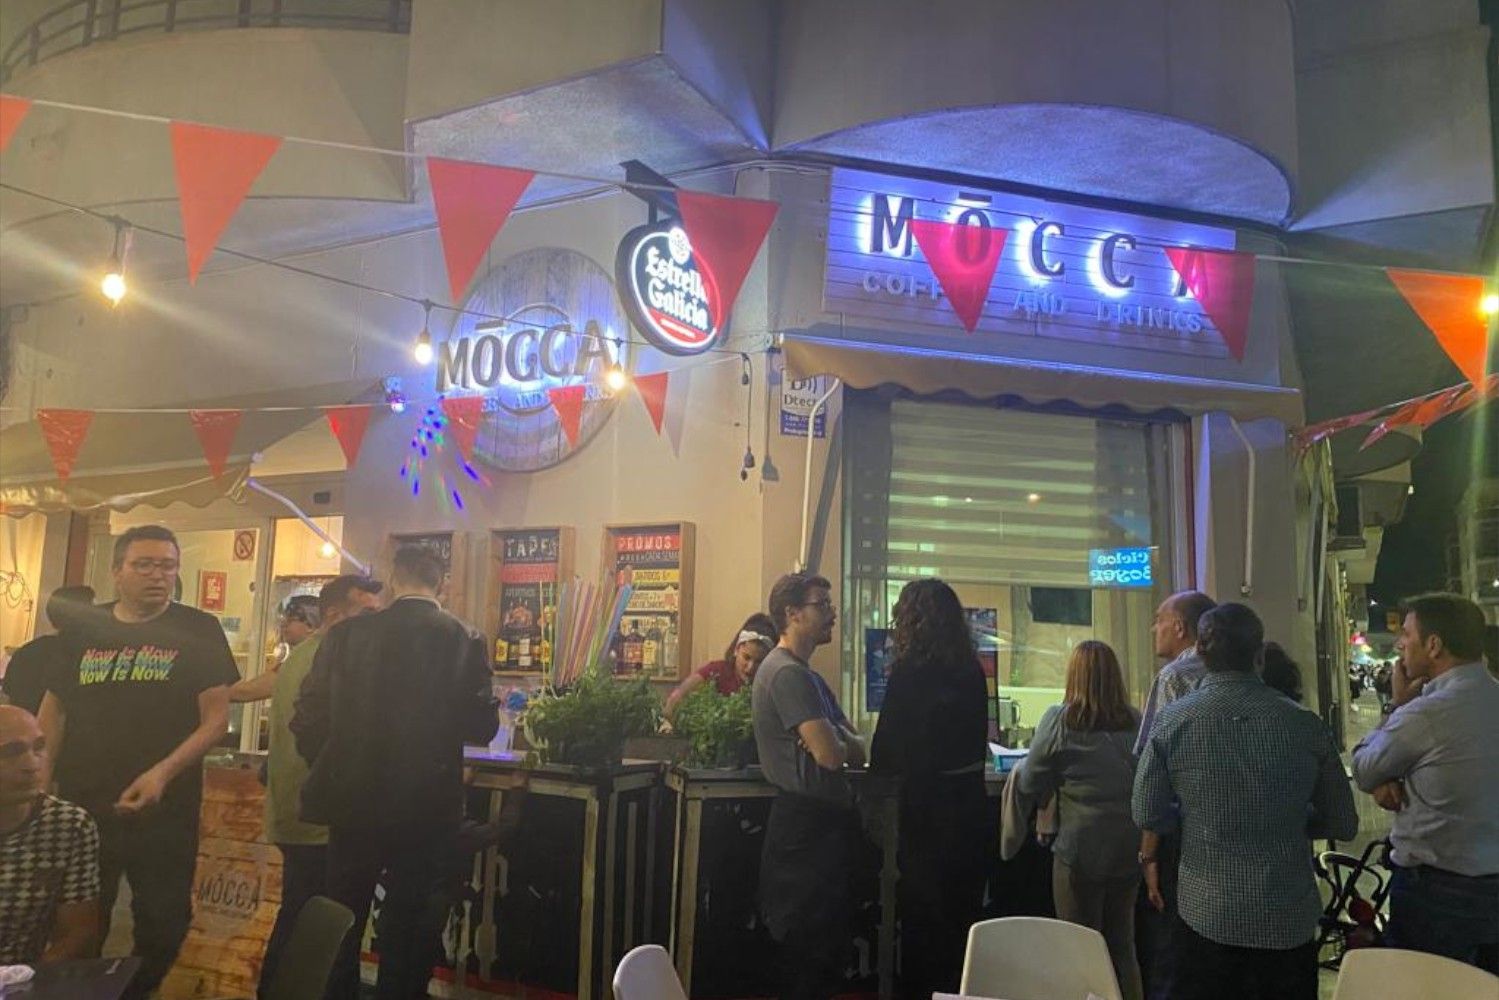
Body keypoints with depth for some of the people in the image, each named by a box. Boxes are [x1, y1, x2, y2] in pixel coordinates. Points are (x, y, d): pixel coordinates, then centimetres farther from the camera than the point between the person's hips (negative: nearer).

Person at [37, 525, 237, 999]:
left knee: (162, 925, 10)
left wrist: (163, 773, -22)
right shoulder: (84, 631, 5)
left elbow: (216, 718, -9)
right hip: (80, 808, 2)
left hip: (165, 813, -2)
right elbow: (53, 712, 12)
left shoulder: (198, 630, -4)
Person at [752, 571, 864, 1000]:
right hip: (808, 823, -10)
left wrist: (842, 742, -8)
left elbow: (856, 751, 14)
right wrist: (841, 743, -3)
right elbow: (830, 754, -25)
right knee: (811, 941, 0)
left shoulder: (801, 672, 16)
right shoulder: (789, 673, -17)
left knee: (831, 933, 18)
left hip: (824, 817, 10)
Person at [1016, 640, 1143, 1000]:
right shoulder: (1137, 723, 0)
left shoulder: (1059, 720, -12)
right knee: (1123, 947, 18)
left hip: (1080, 851, -4)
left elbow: (1031, 785, -7)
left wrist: (1019, 769, 14)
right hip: (1130, 849, 4)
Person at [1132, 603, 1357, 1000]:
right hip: (1291, 921, 1)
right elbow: (1344, 824, 0)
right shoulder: (1306, 725, -10)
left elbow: (1147, 815, -2)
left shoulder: (1172, 721, -12)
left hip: (1206, 917, -1)